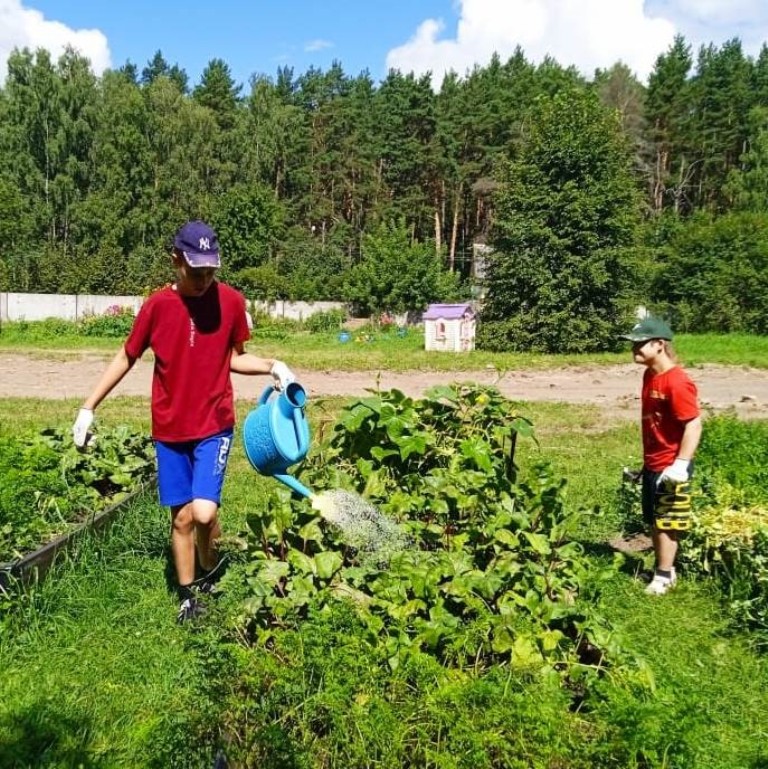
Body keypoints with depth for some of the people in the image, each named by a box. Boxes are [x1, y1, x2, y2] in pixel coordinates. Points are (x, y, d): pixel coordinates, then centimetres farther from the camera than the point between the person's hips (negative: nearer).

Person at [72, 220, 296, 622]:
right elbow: (125, 359, 5)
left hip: (214, 426, -1)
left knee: (204, 512, -13)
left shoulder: (231, 301, -6)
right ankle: (188, 596, 27)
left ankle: (208, 570, 19)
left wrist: (272, 366, -9)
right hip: (170, 430, 1)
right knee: (181, 517, 8)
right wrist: (88, 408, 3)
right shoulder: (157, 305, -6)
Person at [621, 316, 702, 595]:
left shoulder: (676, 382, -23)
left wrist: (680, 465, -27)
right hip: (652, 464, 9)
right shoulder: (650, 375, 5)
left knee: (665, 522, 4)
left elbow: (694, 424, -23)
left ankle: (664, 576, 18)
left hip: (670, 466, -9)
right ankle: (664, 569, 31)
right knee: (653, 520, 17)